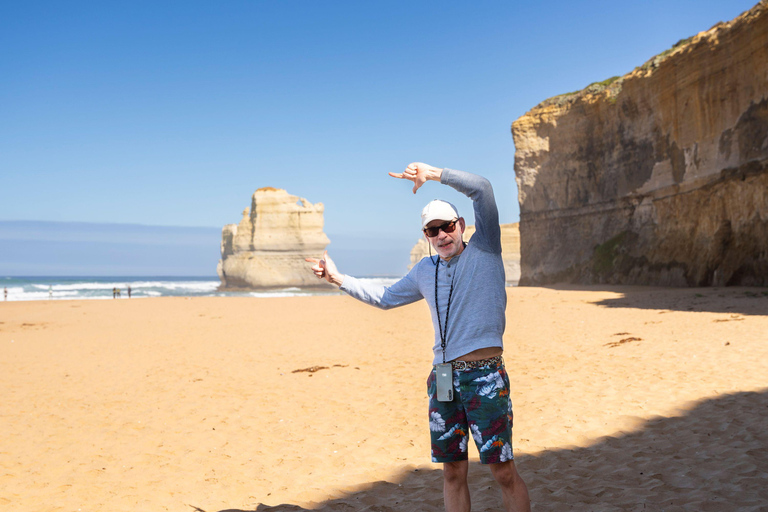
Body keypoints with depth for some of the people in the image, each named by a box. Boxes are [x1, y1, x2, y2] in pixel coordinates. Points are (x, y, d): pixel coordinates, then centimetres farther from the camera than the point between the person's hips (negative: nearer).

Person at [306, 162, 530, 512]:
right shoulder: (425, 271, 15)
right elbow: (385, 298, 29)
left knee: (504, 471, -1)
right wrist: (338, 279, 25)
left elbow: (481, 189, -13)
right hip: (443, 378, 5)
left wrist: (433, 174, -13)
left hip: (485, 377, -5)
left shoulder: (484, 250, 0)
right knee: (453, 471, 10)